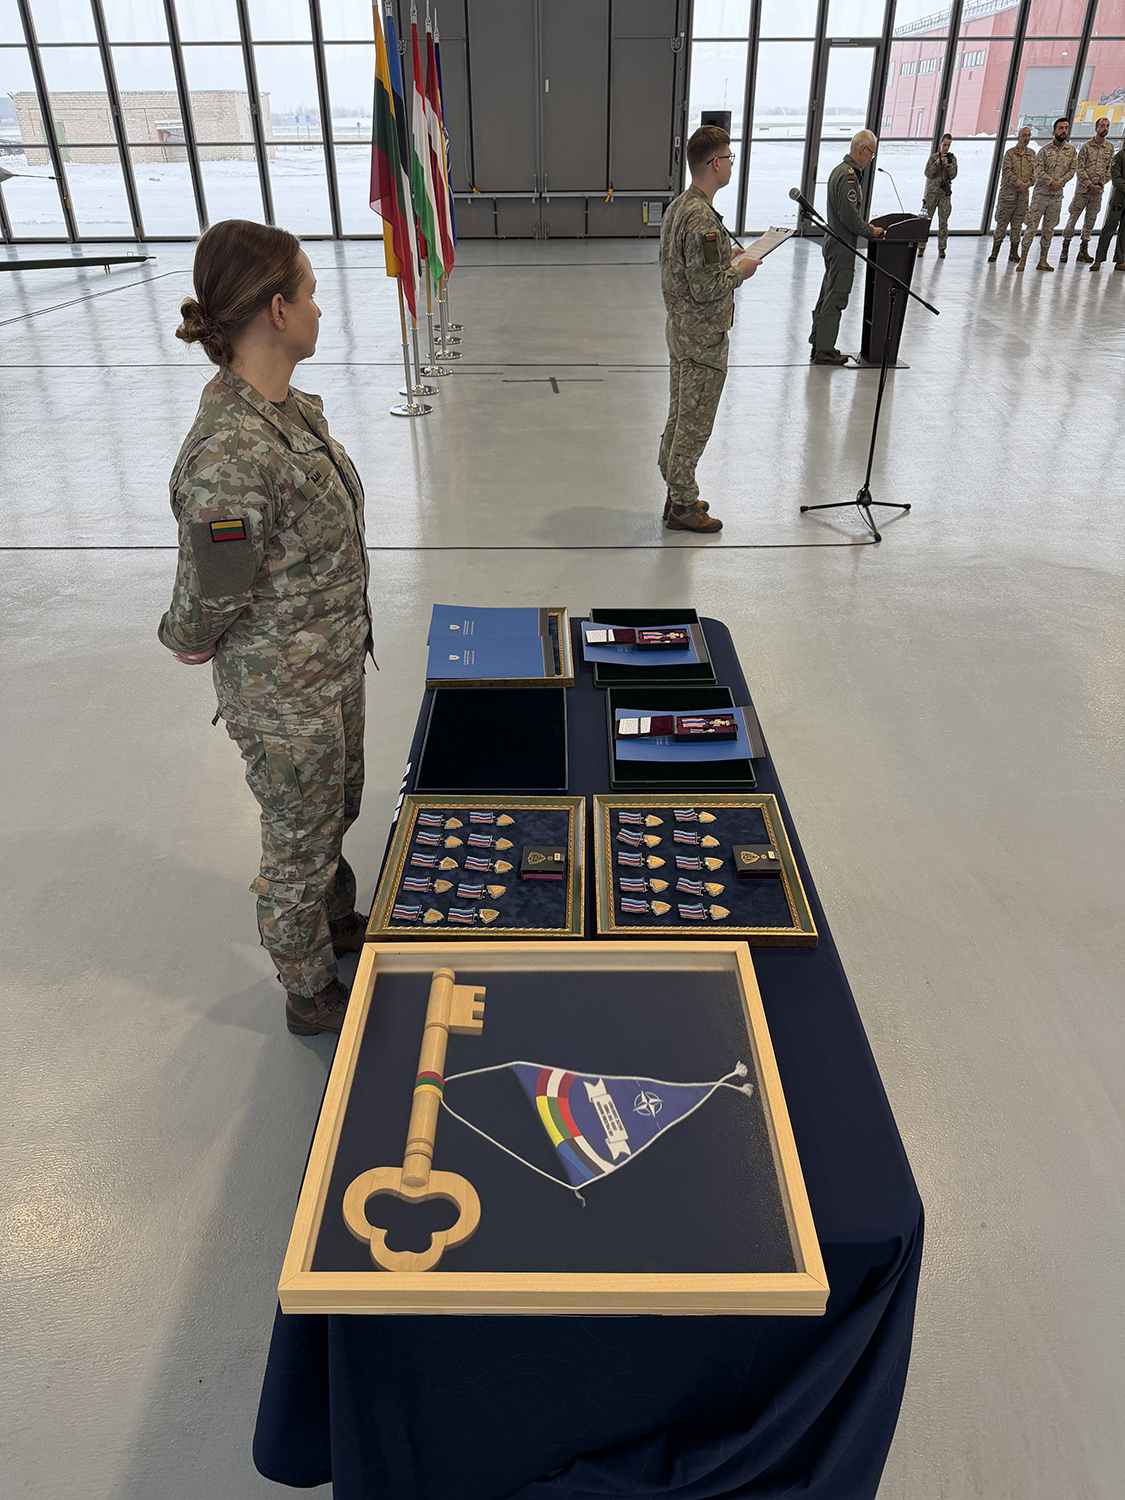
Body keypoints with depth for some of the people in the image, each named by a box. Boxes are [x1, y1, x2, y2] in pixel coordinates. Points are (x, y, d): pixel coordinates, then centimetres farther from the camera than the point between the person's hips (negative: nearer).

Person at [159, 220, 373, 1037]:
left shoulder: (287, 404, -1)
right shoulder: (230, 454, -32)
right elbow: (205, 612, -22)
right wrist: (193, 640, -1)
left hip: (337, 663, 8)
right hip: (285, 694, -8)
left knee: (338, 811, 28)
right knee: (301, 844, 13)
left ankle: (338, 922, 55)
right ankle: (312, 995, 38)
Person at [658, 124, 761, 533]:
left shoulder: (678, 206, 9)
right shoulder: (703, 219, -23)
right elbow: (705, 288, -25)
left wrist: (726, 257, 13)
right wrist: (740, 271, -9)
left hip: (679, 328, 10)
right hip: (703, 336, -10)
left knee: (679, 415, 17)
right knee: (695, 424, -1)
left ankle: (677, 494, 28)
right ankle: (682, 506, 9)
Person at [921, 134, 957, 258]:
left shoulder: (952, 158, 10)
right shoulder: (933, 157, 9)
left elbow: (953, 175, 0)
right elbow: (928, 173, -1)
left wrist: (948, 164, -15)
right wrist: (938, 162, -12)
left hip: (945, 193, 0)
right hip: (931, 193, 0)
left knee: (943, 222, -2)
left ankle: (942, 249, 0)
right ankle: (921, 247, -3)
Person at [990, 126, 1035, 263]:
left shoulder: (1032, 154, 13)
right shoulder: (1010, 153, 1)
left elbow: (1035, 172, 11)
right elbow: (1006, 171, -9)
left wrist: (1028, 184, -9)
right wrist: (1019, 183, -15)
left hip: (1023, 195, 3)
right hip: (1008, 193, -3)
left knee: (1017, 224, 5)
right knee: (1002, 222, -3)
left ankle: (1014, 252, 9)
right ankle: (995, 250, 2)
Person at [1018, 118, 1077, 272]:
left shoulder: (1072, 151, 9)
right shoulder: (1045, 149, 0)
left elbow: (1073, 169, 5)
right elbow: (1038, 170, -8)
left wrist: (1060, 182, -11)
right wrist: (1051, 182, -17)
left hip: (1057, 195, 3)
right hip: (1041, 193, -3)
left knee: (1049, 228, 7)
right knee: (1031, 226, -8)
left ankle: (1043, 260, 11)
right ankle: (1022, 259, -6)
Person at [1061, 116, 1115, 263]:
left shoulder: (1110, 147, 7)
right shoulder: (1086, 146, -2)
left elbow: (1110, 168, 8)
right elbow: (1080, 168, -7)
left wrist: (1100, 185, -7)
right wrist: (1090, 185, -13)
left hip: (1098, 190, 3)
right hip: (1083, 188, -3)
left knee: (1091, 220, 5)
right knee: (1073, 217, -4)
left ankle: (1083, 251, 9)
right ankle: (1065, 249, 1)